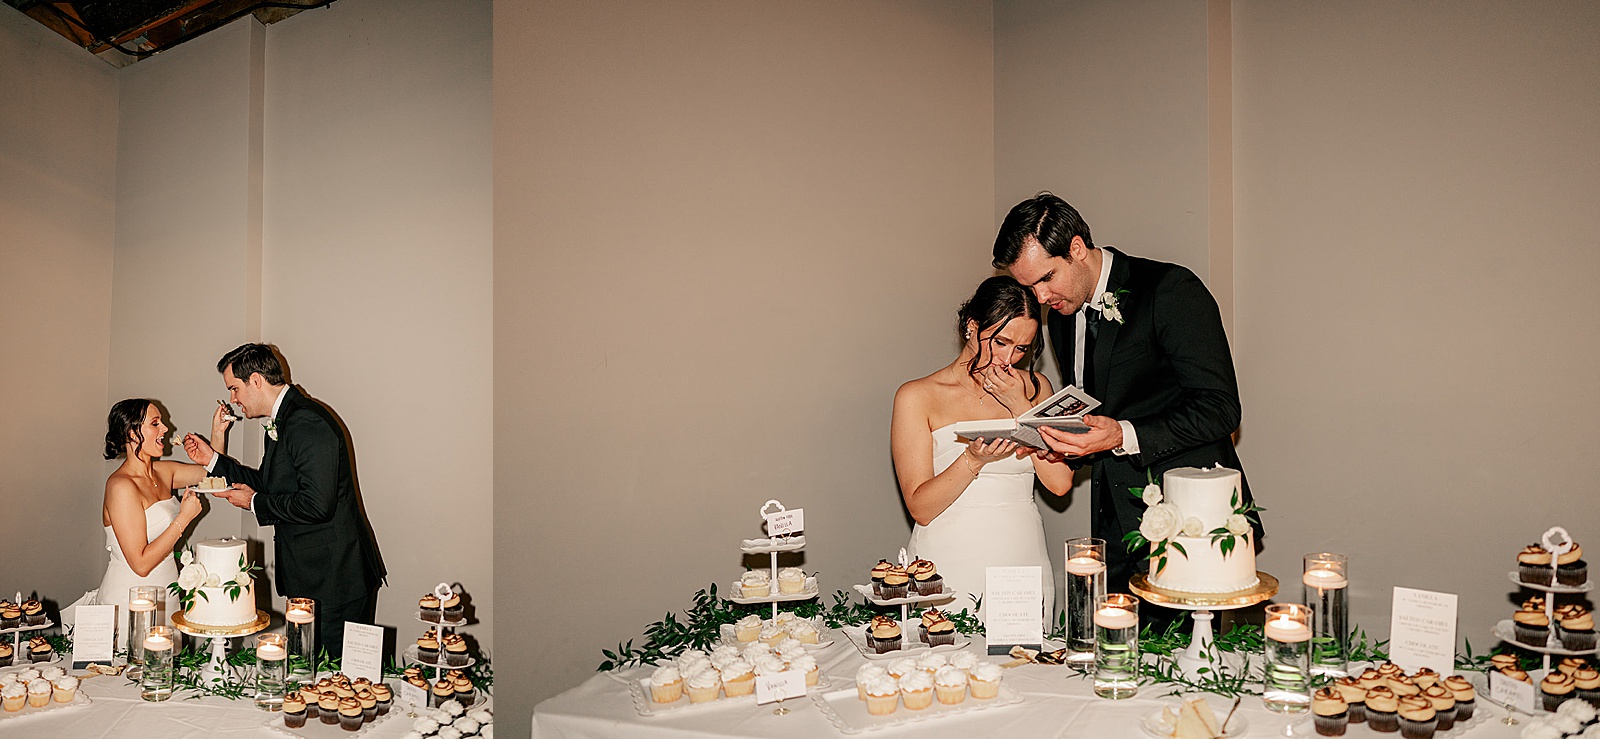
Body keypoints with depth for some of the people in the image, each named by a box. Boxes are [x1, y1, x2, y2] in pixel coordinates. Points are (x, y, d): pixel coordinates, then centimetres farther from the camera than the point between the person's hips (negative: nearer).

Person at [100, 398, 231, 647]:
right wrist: (184, 518, -18)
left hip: (164, 596, 8)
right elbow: (141, 564, -21)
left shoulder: (162, 472, 4)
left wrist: (218, 433, 7)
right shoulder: (122, 486, -19)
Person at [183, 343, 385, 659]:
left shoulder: (308, 423, -21)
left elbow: (316, 504, -27)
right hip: (309, 575, 11)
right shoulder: (281, 422, 13)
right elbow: (270, 484, 24)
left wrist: (255, 503, -11)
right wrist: (212, 459, 20)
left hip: (335, 582, -11)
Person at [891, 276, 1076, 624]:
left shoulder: (1034, 387, 11)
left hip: (1022, 565, 3)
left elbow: (1060, 483, 0)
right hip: (947, 572, -3)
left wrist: (1021, 406, -5)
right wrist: (974, 458, -21)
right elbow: (921, 508, -6)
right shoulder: (916, 397, -1)